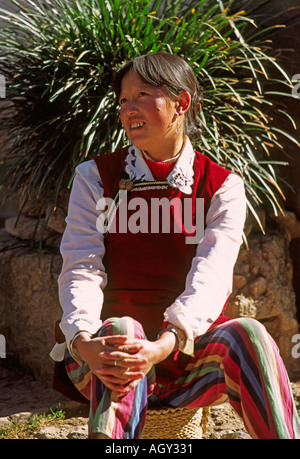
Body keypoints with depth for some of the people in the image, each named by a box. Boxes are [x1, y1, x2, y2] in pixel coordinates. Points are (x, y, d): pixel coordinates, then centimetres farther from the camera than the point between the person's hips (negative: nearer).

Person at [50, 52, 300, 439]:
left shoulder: (222, 187, 4)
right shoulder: (95, 178, 7)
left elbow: (210, 278, -12)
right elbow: (80, 270, -5)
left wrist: (165, 344, -33)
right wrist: (85, 343, -28)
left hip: (187, 349, 0)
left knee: (246, 334, -31)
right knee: (122, 329, -35)